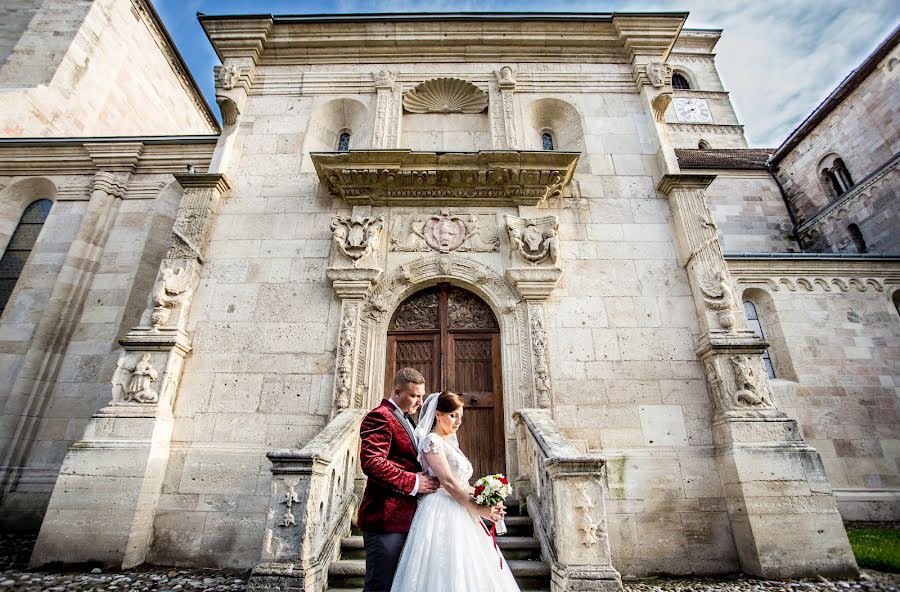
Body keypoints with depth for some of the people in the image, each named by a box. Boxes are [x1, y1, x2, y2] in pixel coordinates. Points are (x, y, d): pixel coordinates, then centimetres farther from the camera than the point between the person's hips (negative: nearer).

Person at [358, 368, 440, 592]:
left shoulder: (406, 419, 18)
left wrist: (424, 478, 11)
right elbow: (371, 462, -26)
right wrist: (412, 483, -21)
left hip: (405, 518, 10)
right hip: (386, 518, -10)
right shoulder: (380, 416, -14)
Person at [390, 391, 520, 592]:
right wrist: (479, 509, -15)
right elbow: (448, 482, -19)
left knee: (468, 573, 11)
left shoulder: (451, 442, 16)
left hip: (460, 514, 9)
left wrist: (487, 503, 2)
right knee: (450, 575, -3)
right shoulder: (432, 441, -12)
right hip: (442, 514, -9)